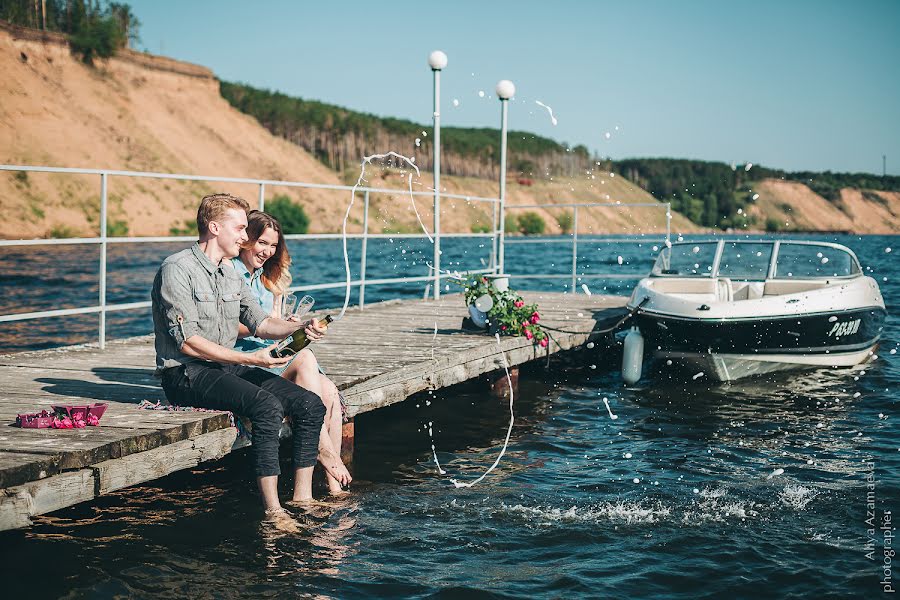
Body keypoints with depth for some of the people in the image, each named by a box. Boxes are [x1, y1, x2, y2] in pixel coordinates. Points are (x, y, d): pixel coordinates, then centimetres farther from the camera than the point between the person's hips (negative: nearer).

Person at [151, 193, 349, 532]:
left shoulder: (230, 273, 16)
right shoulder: (177, 269, -11)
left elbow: (259, 323, 16)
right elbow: (188, 342, -18)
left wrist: (299, 328, -4)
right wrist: (249, 359, -22)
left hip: (227, 367, 8)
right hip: (186, 374, -8)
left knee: (311, 405, -9)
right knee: (267, 406, -33)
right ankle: (273, 512, -29)